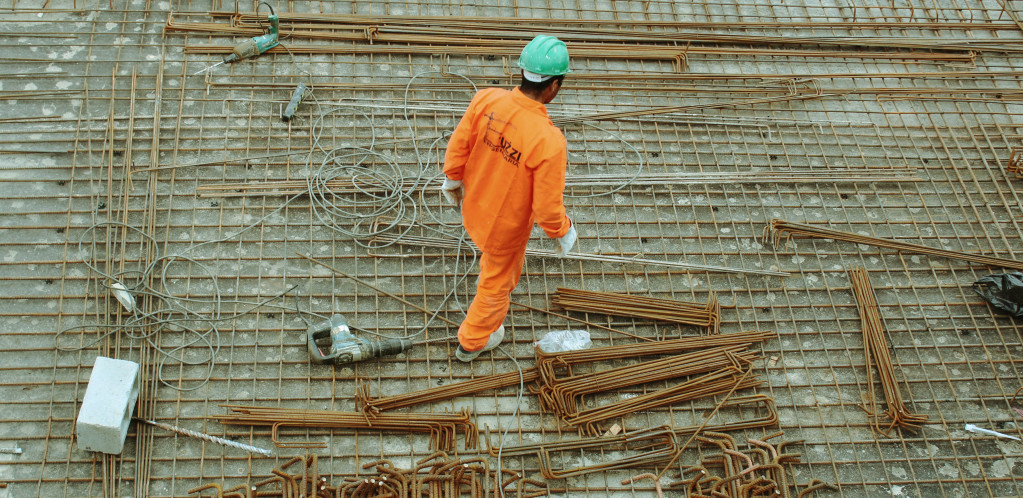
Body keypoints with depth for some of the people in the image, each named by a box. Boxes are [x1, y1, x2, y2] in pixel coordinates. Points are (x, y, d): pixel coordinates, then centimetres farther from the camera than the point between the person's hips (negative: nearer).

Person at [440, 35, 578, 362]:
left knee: (497, 260, 39)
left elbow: (458, 145, -8)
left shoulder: (486, 99, -24)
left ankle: (487, 306, 71)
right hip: (506, 226, -5)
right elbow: (547, 207, -28)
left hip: (474, 208, 5)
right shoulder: (549, 142, -38)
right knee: (497, 280, 26)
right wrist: (564, 233, -6)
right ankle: (473, 341, 53)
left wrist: (452, 180, 12)